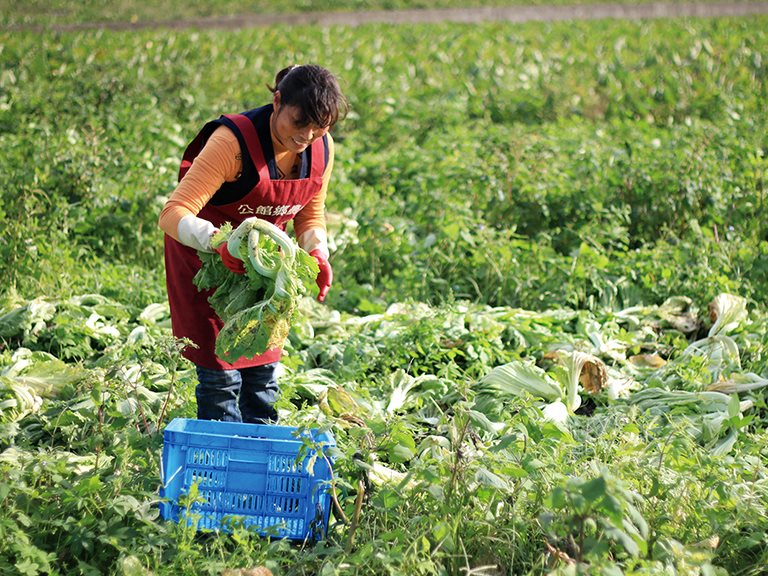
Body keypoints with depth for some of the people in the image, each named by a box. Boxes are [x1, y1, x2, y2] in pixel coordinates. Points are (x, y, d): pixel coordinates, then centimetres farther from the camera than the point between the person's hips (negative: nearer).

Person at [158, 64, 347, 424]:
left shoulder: (322, 150, -14)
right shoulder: (234, 141, -34)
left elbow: (310, 218, 3)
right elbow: (173, 215, -39)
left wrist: (317, 255, -19)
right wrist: (219, 242, -57)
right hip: (204, 251, -6)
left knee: (263, 371, 11)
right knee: (220, 373, -8)